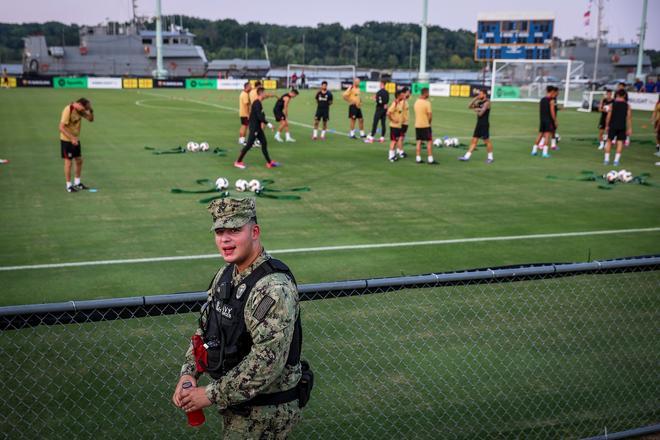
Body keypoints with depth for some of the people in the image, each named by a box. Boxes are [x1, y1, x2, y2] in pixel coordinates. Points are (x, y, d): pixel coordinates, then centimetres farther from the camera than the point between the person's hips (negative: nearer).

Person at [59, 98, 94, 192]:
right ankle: (69, 186, 8)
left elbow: (91, 119, 6)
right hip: (66, 140, -8)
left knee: (79, 161, 13)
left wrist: (90, 110, -14)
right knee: (68, 162, -1)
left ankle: (77, 183, 27)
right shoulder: (68, 110, -23)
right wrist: (72, 138, -30)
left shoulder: (80, 110, -1)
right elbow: (61, 128, -26)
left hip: (76, 140, 8)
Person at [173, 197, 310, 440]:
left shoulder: (273, 288, -26)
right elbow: (204, 328, 12)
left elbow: (267, 363, -30)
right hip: (236, 401, 8)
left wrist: (211, 395, -22)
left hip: (267, 410, -8)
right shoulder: (227, 274, 3)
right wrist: (187, 374, -2)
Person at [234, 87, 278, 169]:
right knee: (249, 145, -5)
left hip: (257, 127, 10)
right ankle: (238, 162, 3)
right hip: (254, 127, -10)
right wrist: (268, 123, -25)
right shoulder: (257, 103, -19)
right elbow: (260, 116, -26)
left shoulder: (258, 103, 11)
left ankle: (269, 162, 14)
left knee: (264, 143, 10)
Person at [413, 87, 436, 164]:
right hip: (425, 125, -7)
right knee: (429, 141, 0)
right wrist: (429, 122, 1)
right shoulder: (427, 103, -15)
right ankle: (430, 159, -1)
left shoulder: (416, 102, 5)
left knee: (419, 141, 11)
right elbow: (430, 115, -16)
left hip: (417, 125, 7)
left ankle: (418, 159, 11)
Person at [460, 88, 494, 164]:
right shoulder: (479, 102, 13)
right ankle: (466, 157, 5)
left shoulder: (487, 102, -12)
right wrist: (475, 99, 2)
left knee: (487, 141, 0)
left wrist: (476, 110, 1)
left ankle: (490, 157, 12)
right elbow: (469, 106, 10)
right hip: (479, 124, 8)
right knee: (474, 140, 6)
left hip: (485, 124, -8)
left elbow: (480, 113, -20)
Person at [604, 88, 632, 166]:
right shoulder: (627, 105, 1)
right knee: (620, 142, 6)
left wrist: (607, 126, 7)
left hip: (613, 126, -1)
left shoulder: (612, 104, -2)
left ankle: (606, 160, 8)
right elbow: (629, 118, -1)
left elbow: (609, 116, -3)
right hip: (622, 127, 1)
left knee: (609, 141, 10)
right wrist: (629, 128, 2)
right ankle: (616, 160, 0)